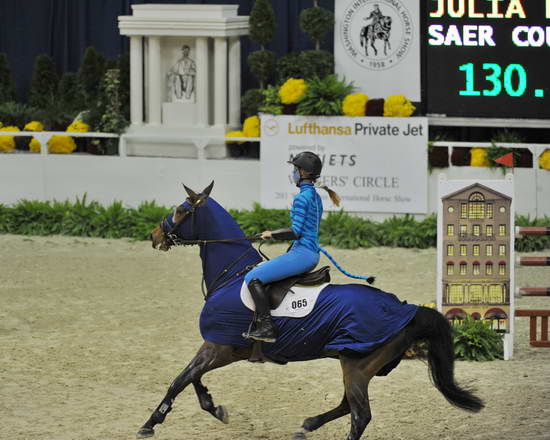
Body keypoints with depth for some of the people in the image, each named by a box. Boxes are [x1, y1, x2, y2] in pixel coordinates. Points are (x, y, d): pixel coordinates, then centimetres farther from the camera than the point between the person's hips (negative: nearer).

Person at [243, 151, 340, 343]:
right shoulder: (316, 196, 16)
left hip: (302, 254, -11)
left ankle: (266, 327, -20)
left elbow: (296, 232, -20)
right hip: (312, 254, 11)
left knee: (253, 278, -13)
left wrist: (271, 234, -6)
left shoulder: (302, 198, -14)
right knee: (260, 272, 24)